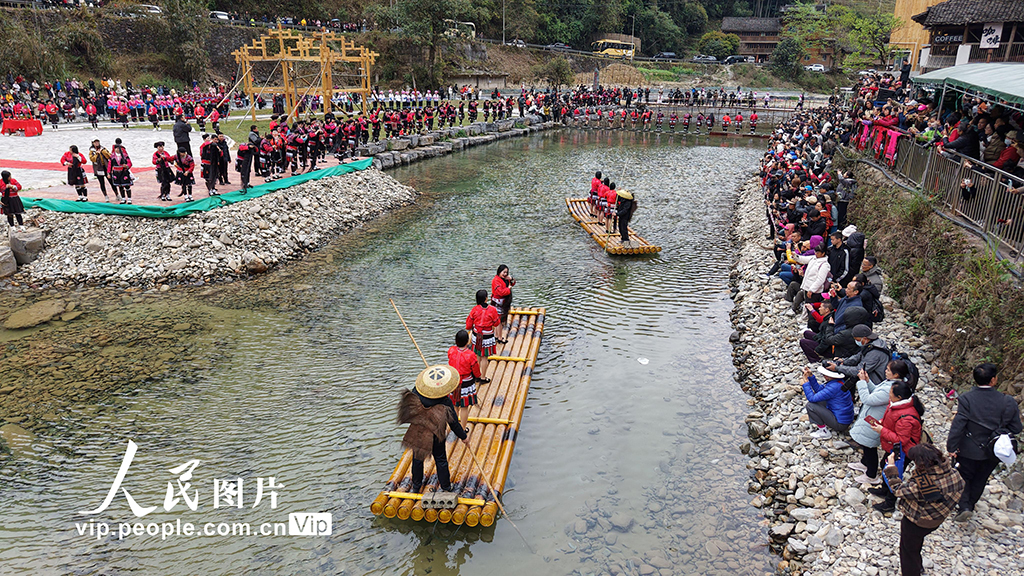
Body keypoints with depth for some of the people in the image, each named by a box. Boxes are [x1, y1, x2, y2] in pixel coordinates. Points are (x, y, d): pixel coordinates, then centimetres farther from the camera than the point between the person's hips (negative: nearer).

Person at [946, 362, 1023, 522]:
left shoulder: (966, 399, -22)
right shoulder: (1007, 402, -16)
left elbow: (957, 425, -21)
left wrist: (951, 447, -12)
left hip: (969, 450, -2)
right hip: (993, 451, 2)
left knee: (964, 477, 18)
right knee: (980, 480, 23)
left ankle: (964, 507, 5)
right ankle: (970, 505, 40)